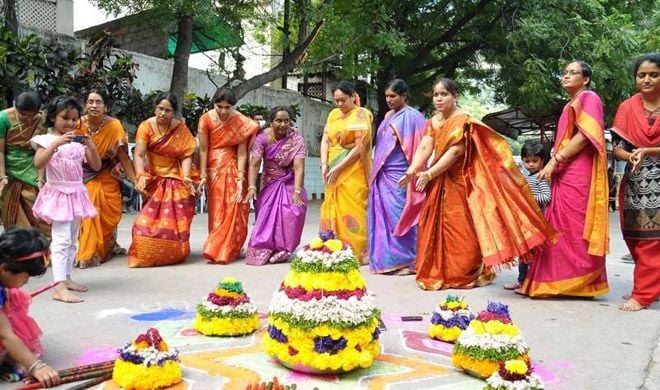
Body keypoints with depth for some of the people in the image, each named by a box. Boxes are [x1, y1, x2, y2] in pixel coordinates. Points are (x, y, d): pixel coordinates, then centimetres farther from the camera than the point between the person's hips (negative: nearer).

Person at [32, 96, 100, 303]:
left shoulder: (79, 141, 8)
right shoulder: (47, 139, -5)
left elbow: (96, 166, 6)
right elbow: (38, 163, -21)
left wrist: (92, 147, -11)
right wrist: (56, 143, -29)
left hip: (77, 193, 6)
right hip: (58, 193, -6)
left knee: (72, 240, 13)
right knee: (62, 240, -14)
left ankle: (66, 278, 25)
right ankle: (59, 288, -17)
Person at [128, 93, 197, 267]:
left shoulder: (181, 128, -5)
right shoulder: (146, 126, -9)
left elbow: (187, 155, -10)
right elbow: (139, 155, -17)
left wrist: (185, 176, -26)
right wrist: (141, 177, -32)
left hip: (176, 179, 1)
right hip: (154, 178, 0)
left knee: (175, 220, -2)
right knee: (150, 218, -6)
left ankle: (173, 254, 13)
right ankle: (146, 255, 10)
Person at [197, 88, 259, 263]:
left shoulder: (241, 122, -11)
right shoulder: (206, 119, -11)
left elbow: (242, 153, -12)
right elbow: (203, 149, -7)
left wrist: (240, 177, -17)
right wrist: (203, 175, -11)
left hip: (233, 168, 0)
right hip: (214, 168, 1)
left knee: (233, 208, -7)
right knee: (217, 209, 3)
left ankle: (223, 250, 0)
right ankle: (219, 248, 11)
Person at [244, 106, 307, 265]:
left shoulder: (296, 138, -19)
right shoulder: (262, 138, -15)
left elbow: (299, 167, -26)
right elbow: (254, 164, -19)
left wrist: (296, 192, -35)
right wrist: (251, 188, -31)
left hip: (290, 183, -1)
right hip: (270, 183, 1)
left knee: (292, 213, -16)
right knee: (266, 215, -3)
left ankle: (283, 250, -1)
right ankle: (262, 250, 15)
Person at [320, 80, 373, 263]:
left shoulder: (361, 114, -5)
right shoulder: (333, 114, 14)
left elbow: (360, 147, -13)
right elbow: (325, 140, 8)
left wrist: (338, 167, -15)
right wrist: (324, 164, -7)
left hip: (353, 171, -6)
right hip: (333, 170, 6)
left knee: (352, 210, -6)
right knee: (334, 209, 7)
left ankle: (358, 252, 1)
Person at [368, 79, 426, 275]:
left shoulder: (412, 116, -6)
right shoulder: (388, 116, 18)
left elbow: (416, 148, -10)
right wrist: (375, 170, 16)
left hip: (399, 176, -8)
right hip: (383, 175, 8)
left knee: (399, 216, -6)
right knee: (382, 215, 7)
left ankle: (406, 260, 2)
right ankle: (385, 259, 15)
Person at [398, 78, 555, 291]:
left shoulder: (463, 120, -10)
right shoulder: (433, 122, 11)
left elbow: (455, 152, -20)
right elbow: (424, 147, -2)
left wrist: (429, 174, -24)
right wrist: (411, 171, -19)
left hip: (459, 182, -7)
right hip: (438, 183, 7)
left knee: (460, 228, -5)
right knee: (434, 226, 8)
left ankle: (466, 274, 6)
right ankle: (437, 272, 19)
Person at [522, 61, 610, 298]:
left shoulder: (589, 98, -1)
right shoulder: (571, 104, 25)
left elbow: (585, 135, -14)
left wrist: (554, 160, -15)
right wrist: (554, 165, 11)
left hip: (579, 174, -9)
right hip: (564, 174, 9)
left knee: (575, 227, -9)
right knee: (561, 227, 6)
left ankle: (578, 281, -5)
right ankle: (562, 280, 10)